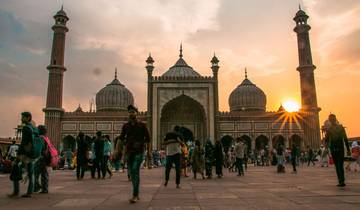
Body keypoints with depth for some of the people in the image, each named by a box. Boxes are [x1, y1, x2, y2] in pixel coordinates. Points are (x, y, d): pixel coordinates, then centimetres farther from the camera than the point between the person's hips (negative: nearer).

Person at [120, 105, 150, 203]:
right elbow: (121, 138, 7)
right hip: (129, 151, 4)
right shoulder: (125, 126, 8)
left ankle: (135, 195, -11)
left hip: (139, 151, -4)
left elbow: (148, 139, 3)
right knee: (131, 172, 9)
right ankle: (137, 194, 23)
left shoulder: (142, 125, 0)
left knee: (135, 171, -15)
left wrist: (149, 151, 1)